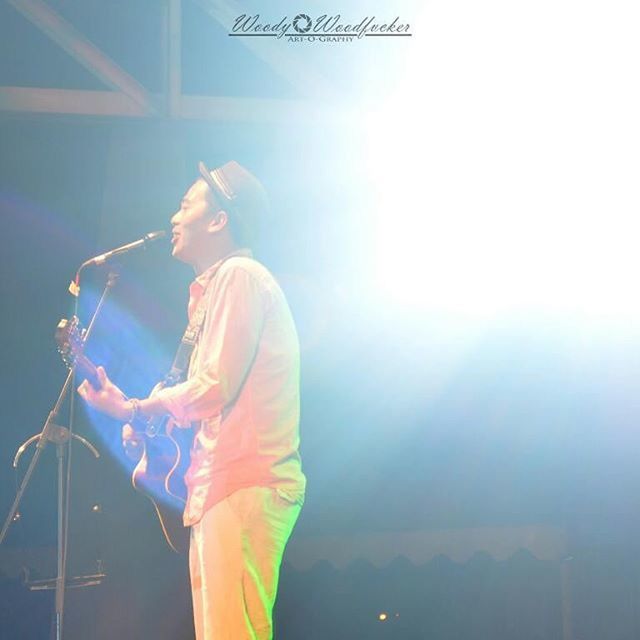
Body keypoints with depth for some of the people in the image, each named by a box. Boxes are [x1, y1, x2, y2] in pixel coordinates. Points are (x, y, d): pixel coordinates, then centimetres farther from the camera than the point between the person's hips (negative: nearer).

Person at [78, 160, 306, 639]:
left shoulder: (239, 275, -6)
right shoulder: (218, 285, 24)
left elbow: (214, 387, -14)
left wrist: (133, 408, -2)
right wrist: (148, 420, 11)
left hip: (243, 486, -10)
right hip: (222, 487, 10)